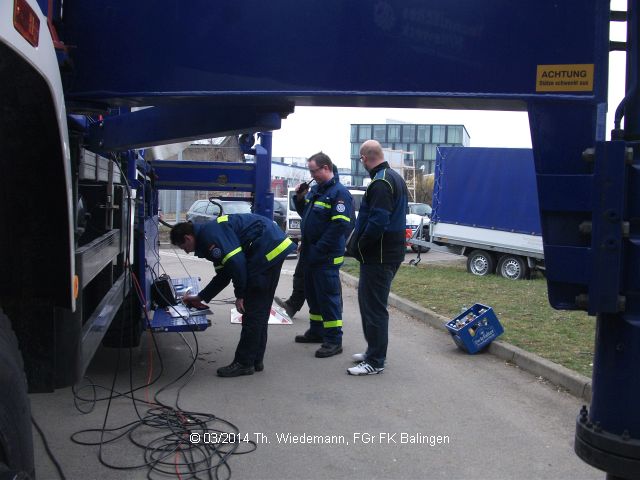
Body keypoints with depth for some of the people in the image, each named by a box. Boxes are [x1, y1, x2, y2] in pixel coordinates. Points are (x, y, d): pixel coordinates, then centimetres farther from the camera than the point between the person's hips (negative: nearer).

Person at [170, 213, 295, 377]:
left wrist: (240, 295, -10)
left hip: (267, 250, -11)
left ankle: (244, 363, 4)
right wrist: (200, 298, 27)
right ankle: (255, 360, 22)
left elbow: (236, 262, -21)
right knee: (259, 311, 15)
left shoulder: (210, 234, -11)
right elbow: (223, 275, 26)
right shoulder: (212, 232, 21)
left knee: (253, 311, -4)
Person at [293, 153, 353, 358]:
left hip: (327, 257, -9)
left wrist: (318, 250, -22)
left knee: (328, 297, -5)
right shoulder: (315, 190, 13)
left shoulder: (339, 193, -14)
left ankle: (334, 340, 1)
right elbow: (305, 214, 25)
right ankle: (316, 331, 33)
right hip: (310, 255, 9)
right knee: (312, 294, 18)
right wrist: (300, 198, 5)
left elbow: (340, 225, -22)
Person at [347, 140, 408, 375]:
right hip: (392, 252, 10)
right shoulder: (396, 178, 15)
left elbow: (377, 223, -26)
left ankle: (375, 362, 4)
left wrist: (357, 247, -13)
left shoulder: (380, 183, -18)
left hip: (378, 257, -10)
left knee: (374, 307, -3)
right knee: (368, 301, 20)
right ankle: (374, 351, 30)